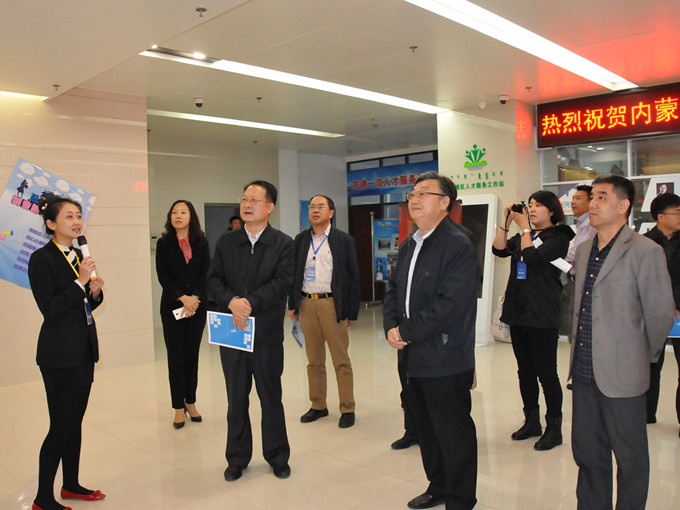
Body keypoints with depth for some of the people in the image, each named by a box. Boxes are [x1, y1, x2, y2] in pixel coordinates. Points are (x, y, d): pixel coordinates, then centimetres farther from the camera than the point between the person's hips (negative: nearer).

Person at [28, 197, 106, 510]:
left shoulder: (78, 256, 11)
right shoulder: (42, 258, -12)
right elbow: (49, 309, -18)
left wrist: (95, 291, -2)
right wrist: (80, 281, -22)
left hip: (84, 349, 8)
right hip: (59, 354, -8)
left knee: (76, 421, 16)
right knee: (61, 426, -2)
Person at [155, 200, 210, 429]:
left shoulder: (201, 243, 6)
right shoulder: (164, 244, 2)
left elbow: (205, 274, 2)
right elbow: (163, 276, -4)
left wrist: (194, 299, -10)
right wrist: (183, 298, -14)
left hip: (197, 307, 1)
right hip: (172, 307, -1)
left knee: (192, 354, 8)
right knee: (176, 356, 1)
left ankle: (191, 402, 20)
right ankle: (179, 407, 9)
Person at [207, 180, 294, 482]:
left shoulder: (283, 244, -1)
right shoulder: (226, 242, 7)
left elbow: (282, 283, -12)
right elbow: (213, 279, 0)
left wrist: (250, 304, -22)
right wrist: (232, 301, -19)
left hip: (267, 332, -2)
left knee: (271, 397, 10)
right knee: (236, 398, 13)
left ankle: (277, 457, 28)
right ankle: (237, 458, 29)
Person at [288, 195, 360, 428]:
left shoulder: (343, 240, 0)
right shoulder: (301, 239, 10)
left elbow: (353, 276, 0)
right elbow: (294, 272, 13)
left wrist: (352, 311, -4)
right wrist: (292, 304, 7)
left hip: (332, 304, -4)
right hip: (306, 304, 4)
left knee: (341, 361, 1)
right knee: (314, 360, 12)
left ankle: (347, 409, 12)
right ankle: (318, 406, 24)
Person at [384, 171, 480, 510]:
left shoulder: (459, 246, -16)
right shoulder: (408, 246, 13)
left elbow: (449, 304, -24)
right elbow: (393, 289, 15)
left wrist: (408, 332, -18)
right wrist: (391, 326, -3)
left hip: (446, 361, -8)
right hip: (414, 357, 9)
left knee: (454, 434, 6)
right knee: (425, 428, 21)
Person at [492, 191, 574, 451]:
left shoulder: (558, 237, -5)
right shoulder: (524, 235, 15)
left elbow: (533, 258, -19)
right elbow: (499, 249, 2)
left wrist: (524, 227, -12)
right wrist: (507, 221, -3)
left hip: (542, 314, -7)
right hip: (517, 311, 7)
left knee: (546, 372, -1)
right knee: (525, 371, 14)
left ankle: (554, 428, 11)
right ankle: (531, 422, 27)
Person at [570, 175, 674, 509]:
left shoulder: (646, 252, -12)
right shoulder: (583, 250, 10)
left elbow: (660, 313, -8)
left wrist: (644, 357, 3)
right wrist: (580, 348, 15)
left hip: (621, 374, -6)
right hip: (584, 370, 7)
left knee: (630, 459, 11)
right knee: (586, 452, 17)